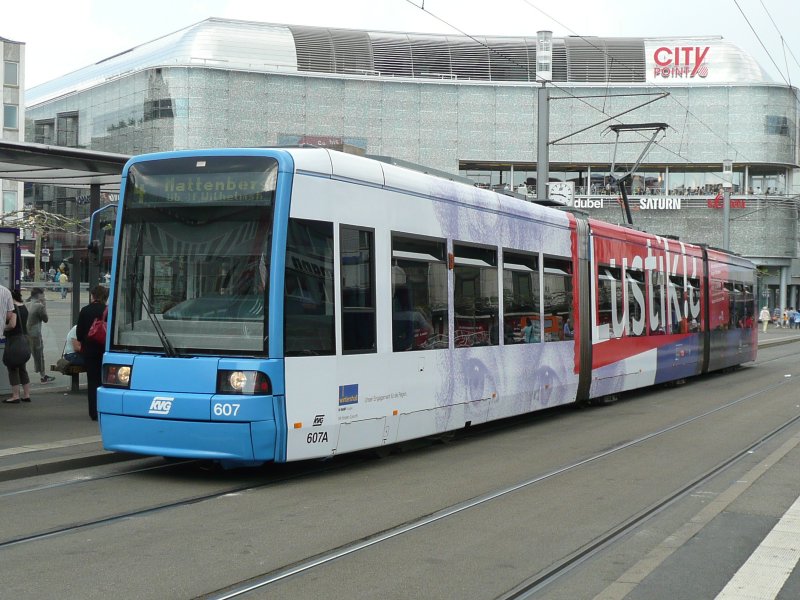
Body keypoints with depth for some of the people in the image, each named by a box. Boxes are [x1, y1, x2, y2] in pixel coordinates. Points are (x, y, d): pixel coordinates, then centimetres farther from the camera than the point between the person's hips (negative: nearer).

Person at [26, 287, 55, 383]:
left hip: (25, 333, 6)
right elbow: (45, 319, -4)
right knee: (39, 355, 5)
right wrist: (45, 307, 3)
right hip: (35, 334, -6)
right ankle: (43, 376, 14)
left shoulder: (26, 305, 8)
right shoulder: (40, 306, -12)